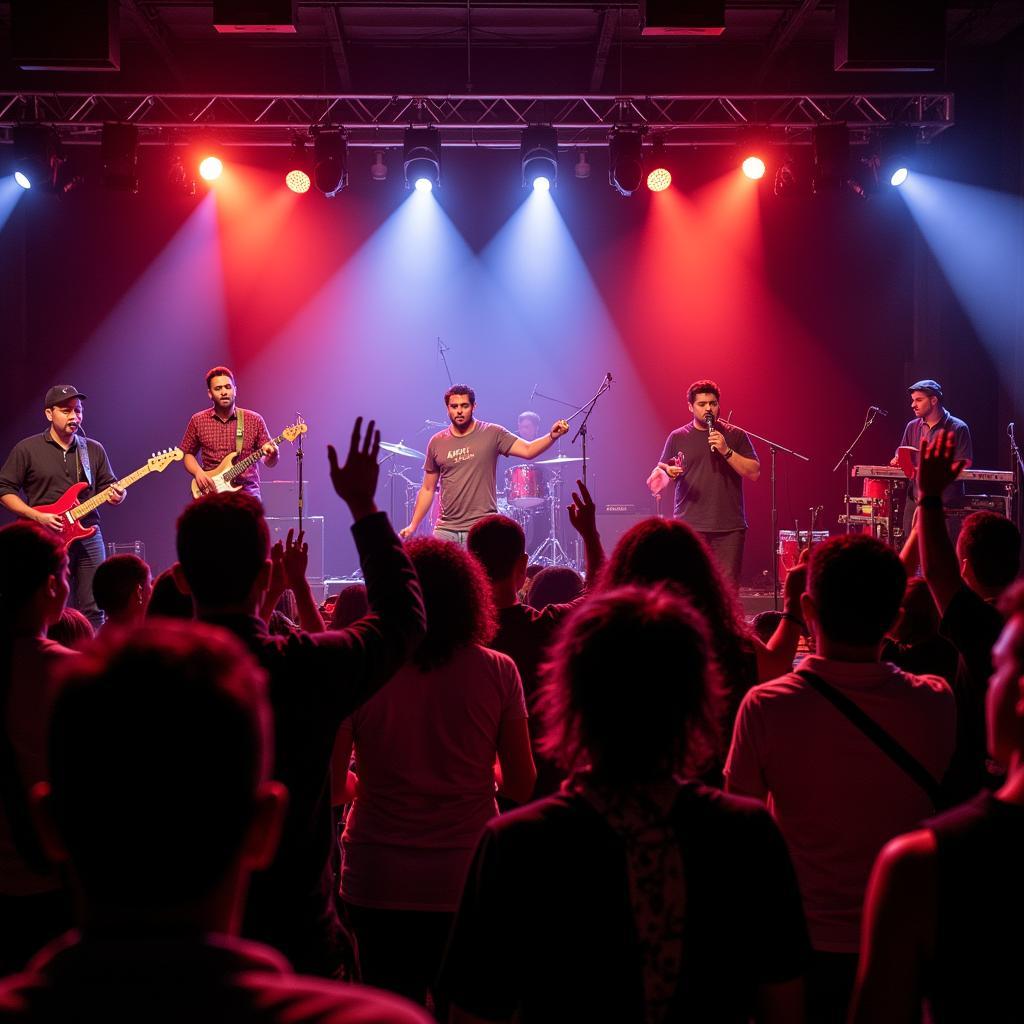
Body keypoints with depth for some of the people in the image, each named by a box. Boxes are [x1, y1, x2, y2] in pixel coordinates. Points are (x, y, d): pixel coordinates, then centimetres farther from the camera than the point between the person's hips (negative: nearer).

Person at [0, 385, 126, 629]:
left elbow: (107, 486, 17)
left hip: (88, 536, 3)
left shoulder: (94, 450, 11)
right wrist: (37, 516, -12)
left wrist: (115, 496, -8)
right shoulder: (27, 449, 0)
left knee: (93, 613, 2)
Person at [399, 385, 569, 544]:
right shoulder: (437, 443, 9)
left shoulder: (492, 434, 0)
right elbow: (428, 489, 15)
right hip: (446, 530, 3)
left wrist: (552, 436, -29)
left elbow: (528, 450, -11)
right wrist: (413, 525, 11)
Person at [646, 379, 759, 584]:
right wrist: (668, 472, -8)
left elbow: (754, 473, 2)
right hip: (689, 526, 0)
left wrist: (726, 451, -10)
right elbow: (660, 470, 15)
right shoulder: (678, 438, 10)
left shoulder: (735, 436, 9)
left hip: (729, 528, 0)